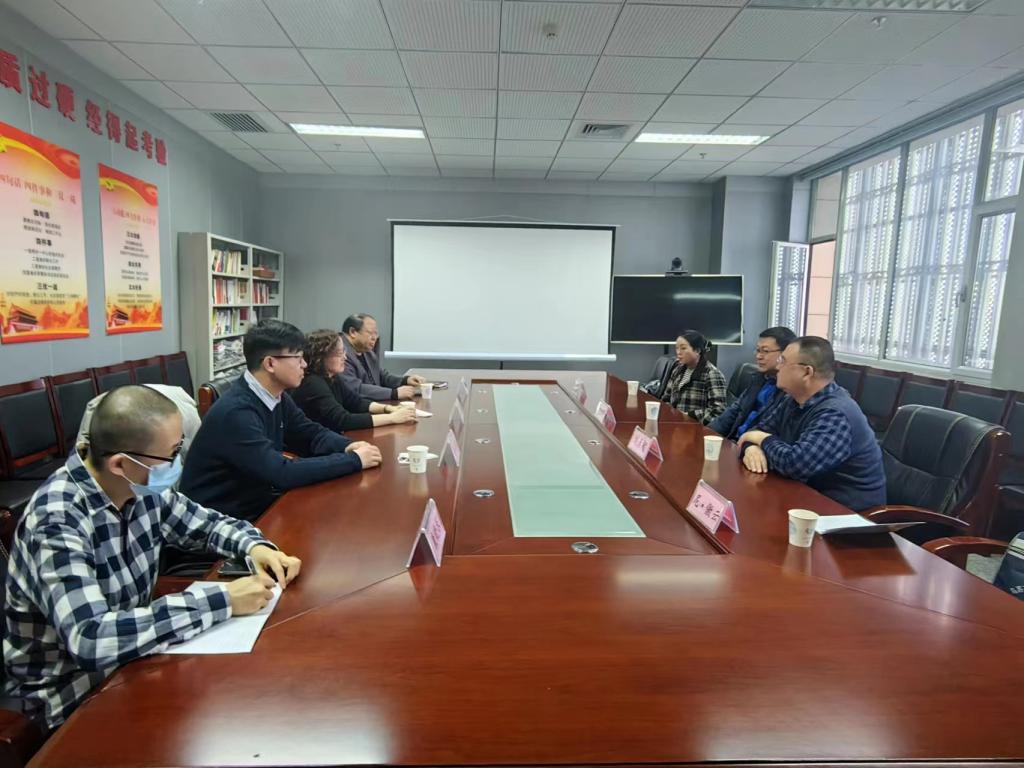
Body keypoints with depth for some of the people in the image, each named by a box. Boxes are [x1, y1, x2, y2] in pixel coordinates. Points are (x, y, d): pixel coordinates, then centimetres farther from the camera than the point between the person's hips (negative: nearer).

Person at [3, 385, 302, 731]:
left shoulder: (141, 489, -8)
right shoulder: (58, 521, -28)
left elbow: (208, 523, 8)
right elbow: (91, 639, -38)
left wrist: (255, 546, -13)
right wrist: (221, 601, -36)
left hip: (129, 656, 6)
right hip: (72, 694, -6)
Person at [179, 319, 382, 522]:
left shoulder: (277, 397, 0)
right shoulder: (236, 411, -26)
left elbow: (312, 434, 10)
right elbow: (282, 473, -31)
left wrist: (348, 446, -11)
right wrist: (354, 460, -24)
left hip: (257, 499, 8)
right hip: (220, 518, -7)